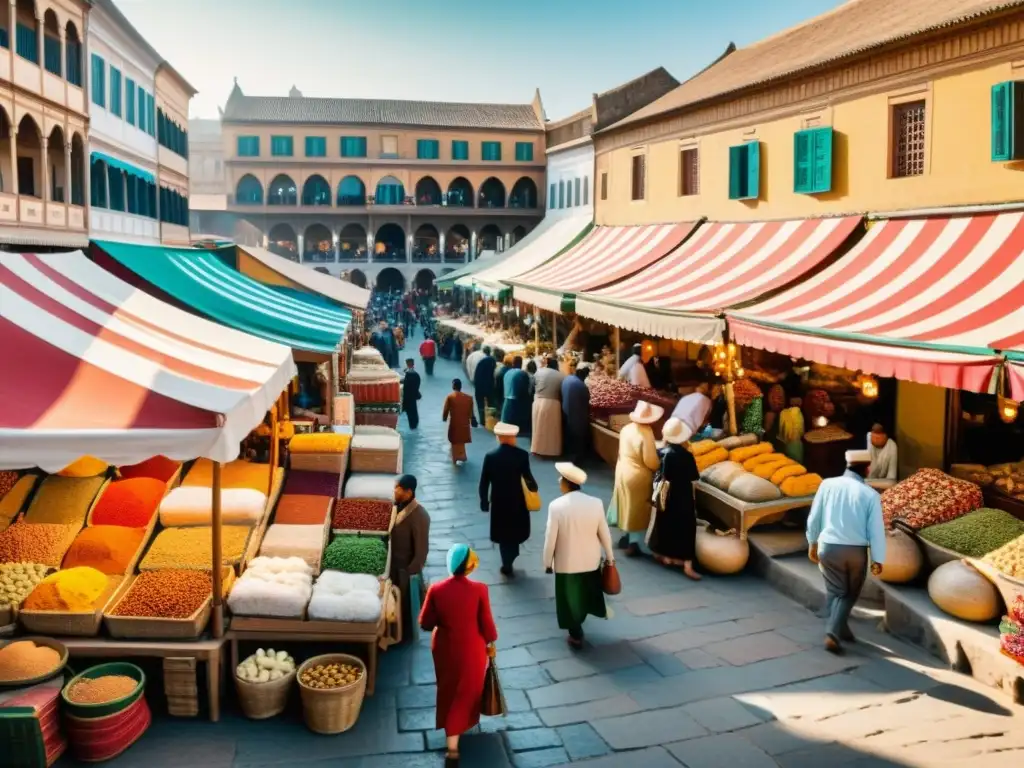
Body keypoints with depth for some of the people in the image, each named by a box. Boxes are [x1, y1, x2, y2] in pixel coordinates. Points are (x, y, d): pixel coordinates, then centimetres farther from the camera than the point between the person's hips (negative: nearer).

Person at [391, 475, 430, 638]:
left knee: (408, 600, 10)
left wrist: (413, 571, -18)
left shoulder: (419, 515, -28)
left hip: (408, 567, -7)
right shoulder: (398, 507, -3)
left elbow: (421, 547, -23)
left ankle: (409, 633, 29)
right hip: (396, 563, 7)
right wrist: (390, 561, 13)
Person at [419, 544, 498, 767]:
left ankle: (452, 744, 39)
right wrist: (491, 644, 6)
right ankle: (452, 748, 33)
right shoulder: (479, 590, -21)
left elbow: (425, 623, -7)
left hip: (444, 648, 2)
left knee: (448, 691, 24)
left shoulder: (436, 590, -16)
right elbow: (487, 623, -12)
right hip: (472, 649, -2)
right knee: (466, 692, 20)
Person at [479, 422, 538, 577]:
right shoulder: (521, 455, -14)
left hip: (498, 502, 1)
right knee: (514, 532, 19)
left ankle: (508, 563, 24)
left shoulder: (490, 456, -10)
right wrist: (533, 488, 10)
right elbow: (528, 478, -12)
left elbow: (484, 482, -6)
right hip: (517, 501, -1)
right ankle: (508, 565, 19)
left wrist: (484, 502, 6)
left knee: (504, 533, 17)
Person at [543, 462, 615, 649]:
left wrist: (548, 562, -1)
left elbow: (550, 539, -15)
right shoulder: (596, 503, -13)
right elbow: (604, 534, -4)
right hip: (591, 560, 2)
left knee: (570, 598, 15)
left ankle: (576, 636, 26)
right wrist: (609, 556, 11)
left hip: (566, 562, -2)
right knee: (588, 591, 27)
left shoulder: (556, 506, -21)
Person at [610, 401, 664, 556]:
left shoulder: (626, 429, -2)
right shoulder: (646, 434, -24)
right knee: (638, 511, 6)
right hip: (638, 477, -7)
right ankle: (633, 544, 13)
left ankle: (629, 536, 35)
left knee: (629, 508, 22)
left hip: (623, 471, 7)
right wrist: (661, 464, -2)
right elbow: (651, 462, -23)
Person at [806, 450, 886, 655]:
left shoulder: (828, 485, -3)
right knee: (850, 594, 13)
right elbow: (876, 530, -6)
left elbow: (814, 517, 2)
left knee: (836, 592, 16)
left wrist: (812, 543, 16)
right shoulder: (870, 495, -8)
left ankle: (839, 630, 22)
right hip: (856, 550, -1)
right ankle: (833, 633, 0)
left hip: (828, 547, 1)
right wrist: (878, 560, 3)